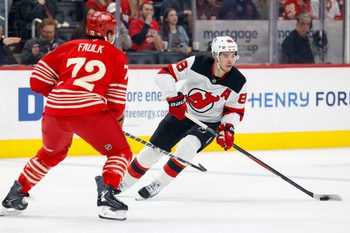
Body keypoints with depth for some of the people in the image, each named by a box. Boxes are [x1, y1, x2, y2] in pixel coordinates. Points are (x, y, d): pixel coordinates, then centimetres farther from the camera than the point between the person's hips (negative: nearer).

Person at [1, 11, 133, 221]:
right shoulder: (117, 56, 13)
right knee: (121, 153, 12)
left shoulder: (69, 47, 19)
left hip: (55, 110, 5)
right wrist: (116, 118, 29)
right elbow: (116, 101, 10)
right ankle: (106, 195, -11)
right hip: (90, 111, -5)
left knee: (51, 153, 31)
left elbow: (38, 81, 16)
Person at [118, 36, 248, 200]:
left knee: (188, 146, -30)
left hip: (209, 123, -1)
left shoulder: (238, 82, -18)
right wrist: (174, 98, -32)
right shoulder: (197, 63, -23)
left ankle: (158, 185, -14)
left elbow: (235, 110, -5)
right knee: (152, 151, 1)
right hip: (181, 113, 1)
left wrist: (227, 128, -22)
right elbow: (164, 74, -21)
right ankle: (122, 183, 23)